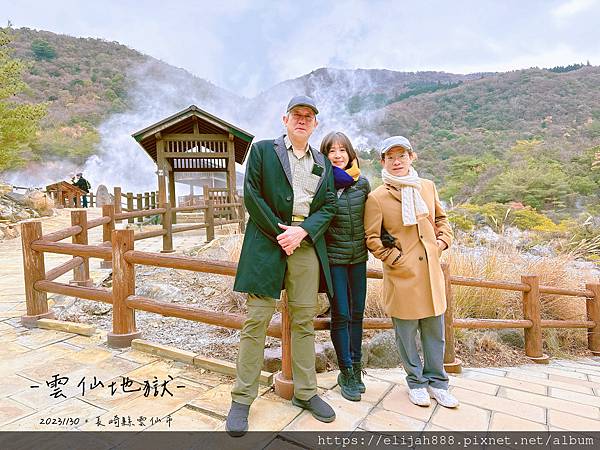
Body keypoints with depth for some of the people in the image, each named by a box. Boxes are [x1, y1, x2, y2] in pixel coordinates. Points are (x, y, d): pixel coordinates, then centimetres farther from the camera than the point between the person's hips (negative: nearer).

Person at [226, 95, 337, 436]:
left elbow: (329, 206, 9)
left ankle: (306, 392, 23)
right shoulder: (263, 150, 7)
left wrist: (302, 231, -8)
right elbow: (251, 195, -3)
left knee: (305, 320, 9)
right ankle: (242, 398, 12)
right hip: (268, 239, -3)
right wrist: (279, 232, -9)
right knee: (257, 319, -1)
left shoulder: (323, 163, 17)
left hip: (307, 243, 4)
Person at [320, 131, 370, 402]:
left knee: (357, 313, 11)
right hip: (333, 257, -4)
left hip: (358, 256, 4)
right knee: (340, 314, 1)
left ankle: (356, 367, 27)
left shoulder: (362, 183, 4)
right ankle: (346, 373, 16)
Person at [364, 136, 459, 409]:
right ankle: (416, 382, 29)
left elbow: (442, 219, 20)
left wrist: (441, 243, 5)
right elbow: (372, 238, -6)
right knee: (406, 332, 8)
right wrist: (397, 260, -10)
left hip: (431, 271, 5)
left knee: (435, 330, 14)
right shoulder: (377, 197, -8)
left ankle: (436, 382, 32)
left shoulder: (428, 187, 7)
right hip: (402, 274, -4)